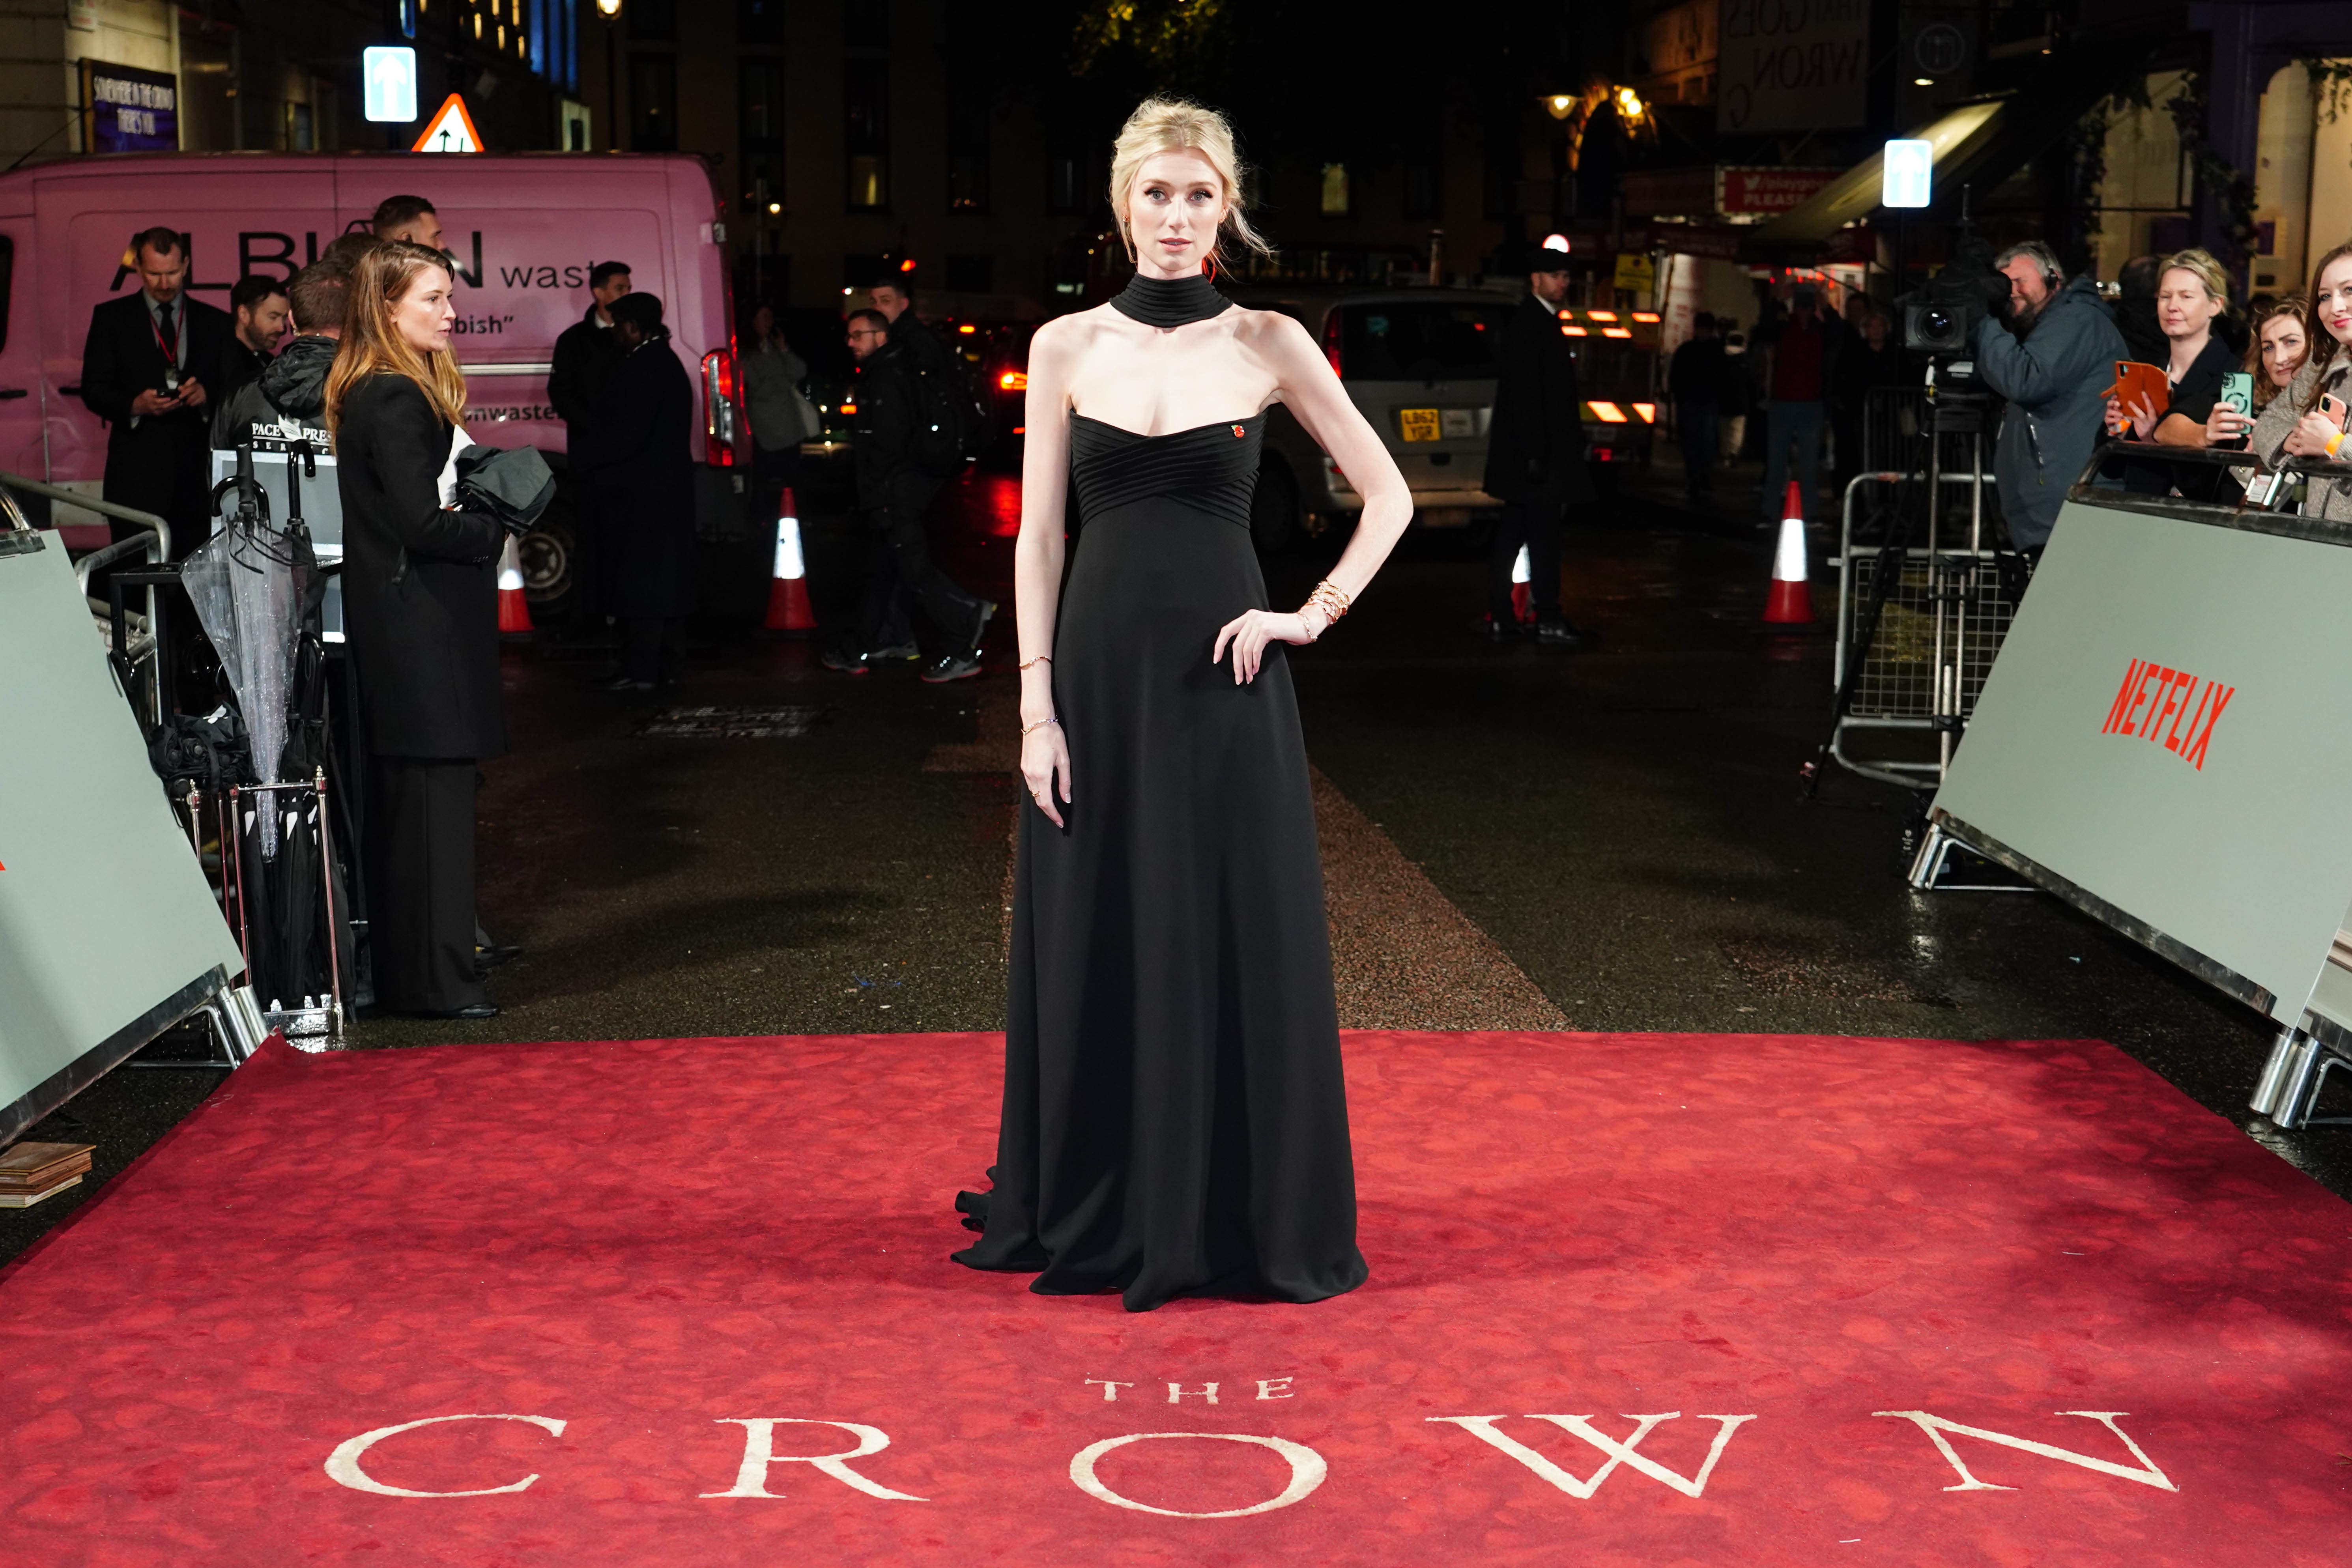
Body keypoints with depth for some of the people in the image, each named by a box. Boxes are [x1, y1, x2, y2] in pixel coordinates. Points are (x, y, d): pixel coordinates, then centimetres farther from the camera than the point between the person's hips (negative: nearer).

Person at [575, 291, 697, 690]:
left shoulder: (642, 368, -17)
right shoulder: (668, 362, 15)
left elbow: (629, 436, -22)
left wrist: (584, 462, -10)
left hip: (642, 493, -10)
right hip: (671, 488, 10)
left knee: (641, 578, -8)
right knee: (668, 576, 12)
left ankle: (643, 668, -8)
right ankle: (665, 661, 18)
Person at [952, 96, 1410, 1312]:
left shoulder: (1268, 345, 1)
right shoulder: (1067, 346, 4)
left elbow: (1387, 495, 6)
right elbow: (1038, 537, 2)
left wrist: (1315, 614, -5)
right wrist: (1037, 707, -4)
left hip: (1222, 675, -1)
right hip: (1099, 668, 1)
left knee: (1236, 946, 3)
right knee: (1094, 942, 8)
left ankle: (1245, 1220, 18)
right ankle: (1091, 1215, 24)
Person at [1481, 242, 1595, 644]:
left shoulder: (1543, 322, 18)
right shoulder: (1528, 323, -14)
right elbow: (1525, 394, -20)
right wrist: (1536, 454, -23)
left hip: (1535, 452, 10)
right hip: (1533, 450, -10)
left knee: (1511, 535, 10)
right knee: (1543, 535, -7)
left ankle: (1500, 618, 14)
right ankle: (1548, 621, -5)